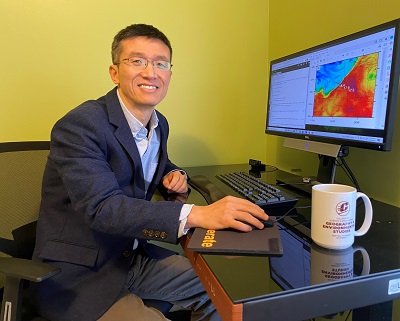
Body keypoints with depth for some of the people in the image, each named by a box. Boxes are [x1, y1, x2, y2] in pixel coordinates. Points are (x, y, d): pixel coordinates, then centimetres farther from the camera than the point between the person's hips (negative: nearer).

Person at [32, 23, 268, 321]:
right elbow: (102, 207, -31)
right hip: (79, 275, -6)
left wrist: (174, 175, -4)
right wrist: (198, 215, -41)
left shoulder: (160, 124, 3)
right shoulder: (79, 125, -20)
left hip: (134, 257, 7)